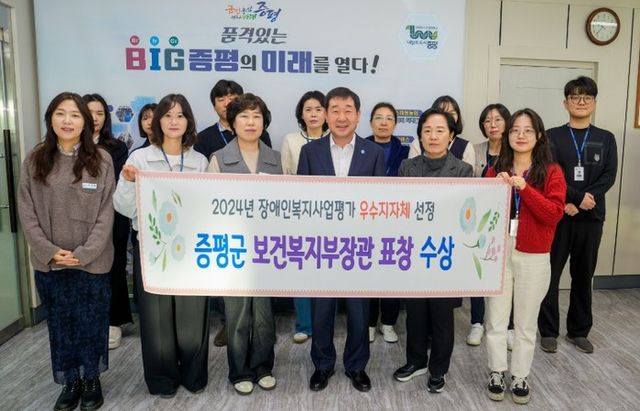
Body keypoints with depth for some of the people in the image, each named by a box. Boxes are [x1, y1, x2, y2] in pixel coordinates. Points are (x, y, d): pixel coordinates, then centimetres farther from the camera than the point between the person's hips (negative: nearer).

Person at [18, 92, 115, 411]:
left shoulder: (101, 160, -4)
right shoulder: (35, 160, 1)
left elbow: (106, 213, -7)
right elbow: (27, 213, 0)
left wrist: (83, 253, -13)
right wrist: (49, 251, -10)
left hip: (92, 262, -2)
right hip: (48, 263, 2)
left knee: (91, 322, 10)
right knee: (60, 324, 13)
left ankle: (91, 380, 30)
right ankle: (70, 382, 30)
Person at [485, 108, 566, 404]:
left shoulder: (551, 172, -1)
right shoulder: (495, 170, 5)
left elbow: (554, 214, -13)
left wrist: (523, 187, -20)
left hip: (533, 257, -1)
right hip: (497, 253, 2)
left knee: (526, 323, 10)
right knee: (496, 320, 9)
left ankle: (520, 377, 26)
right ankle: (496, 373, 26)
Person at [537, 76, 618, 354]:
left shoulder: (606, 139, 9)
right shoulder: (553, 137, 2)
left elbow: (609, 176, -3)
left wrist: (577, 203, -17)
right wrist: (577, 197, -20)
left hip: (590, 217, 2)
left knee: (583, 275, 11)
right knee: (550, 273, 2)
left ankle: (579, 330, 25)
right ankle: (548, 331, 14)